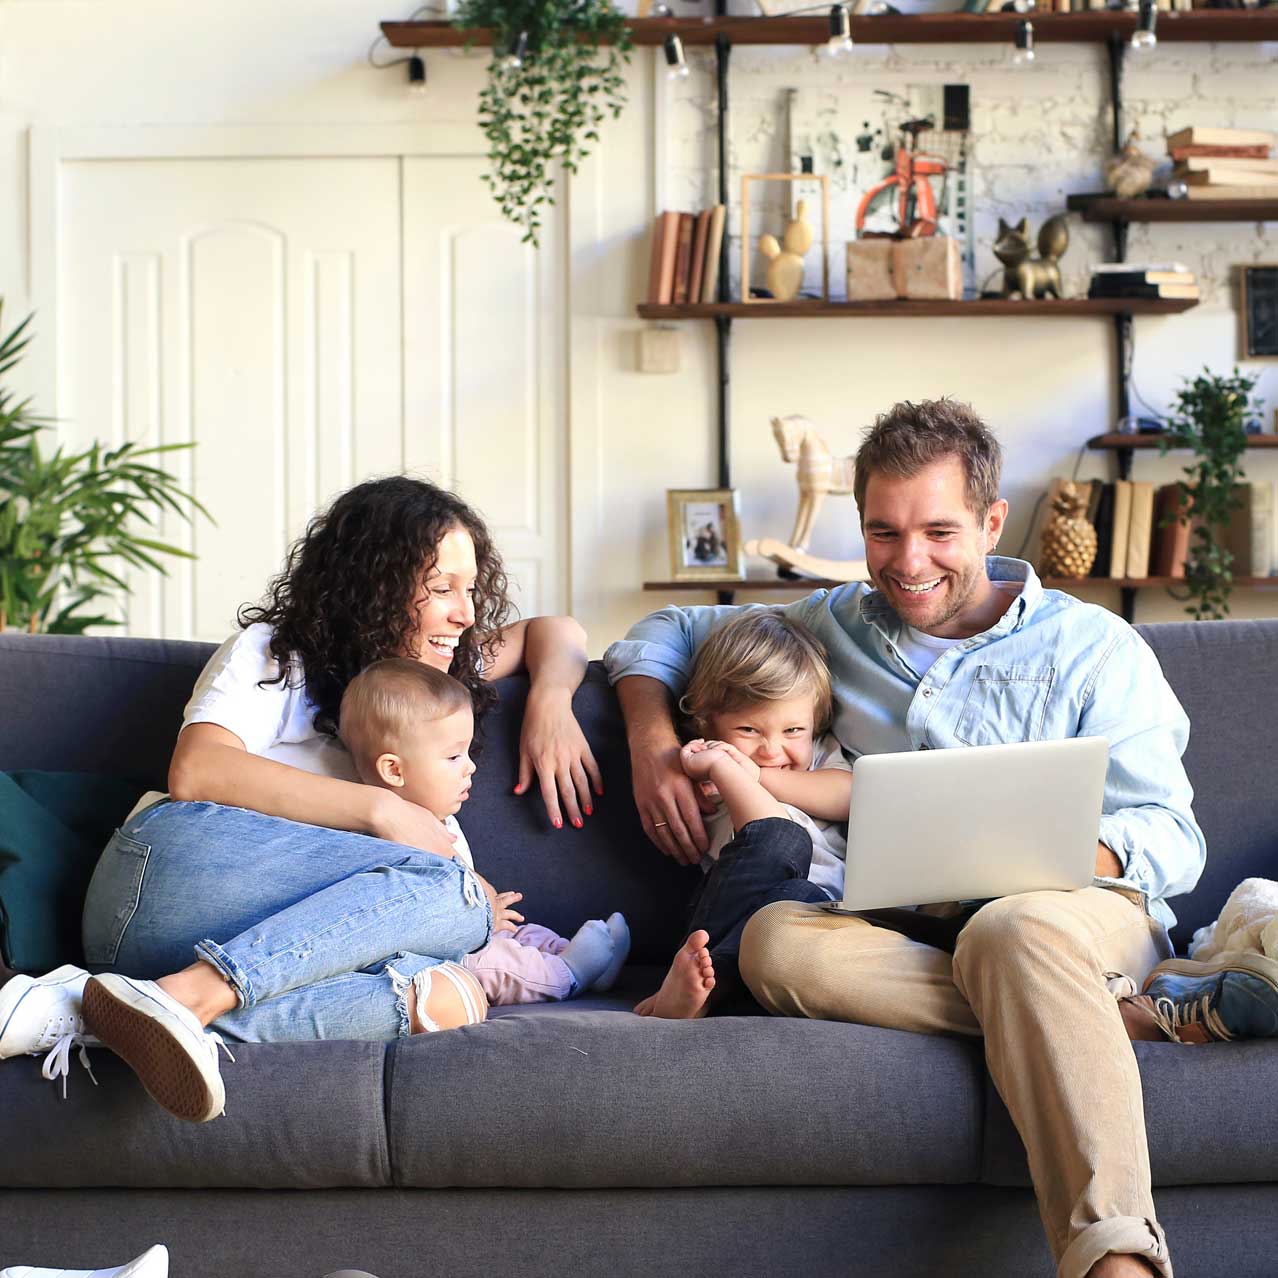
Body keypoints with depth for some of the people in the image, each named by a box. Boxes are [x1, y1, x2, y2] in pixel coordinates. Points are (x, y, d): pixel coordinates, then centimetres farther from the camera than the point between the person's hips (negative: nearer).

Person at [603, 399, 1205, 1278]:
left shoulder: (1092, 647, 10)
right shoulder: (836, 626, 21)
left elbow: (1172, 840, 3)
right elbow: (669, 631, 31)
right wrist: (653, 743, 9)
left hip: (1077, 911, -3)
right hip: (899, 928, 3)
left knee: (1015, 929, -41)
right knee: (776, 941, -32)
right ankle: (1106, 1019, -31)